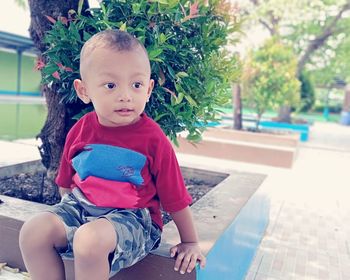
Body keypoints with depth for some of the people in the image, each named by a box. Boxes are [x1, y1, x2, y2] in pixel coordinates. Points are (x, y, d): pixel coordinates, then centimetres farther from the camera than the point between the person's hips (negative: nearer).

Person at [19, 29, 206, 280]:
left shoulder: (153, 139, -14)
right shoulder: (80, 131, -2)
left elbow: (175, 197, -5)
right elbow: (66, 182, 16)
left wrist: (190, 243, 3)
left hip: (131, 216, -5)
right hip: (81, 206, 5)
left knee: (90, 240, -33)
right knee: (32, 233, -15)